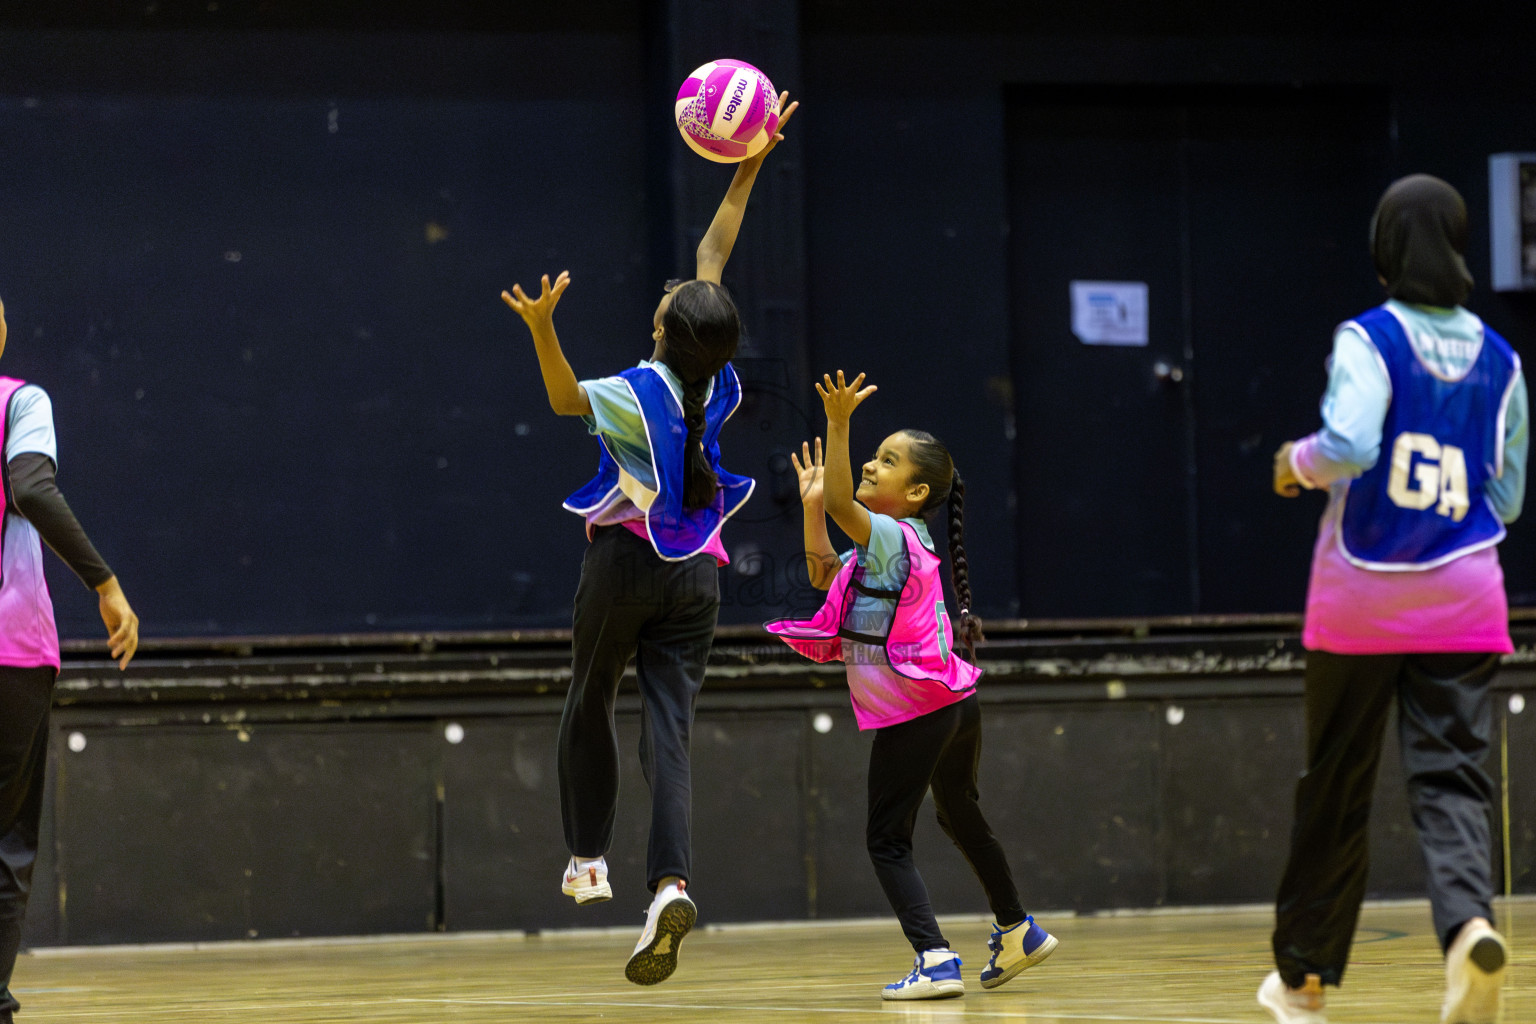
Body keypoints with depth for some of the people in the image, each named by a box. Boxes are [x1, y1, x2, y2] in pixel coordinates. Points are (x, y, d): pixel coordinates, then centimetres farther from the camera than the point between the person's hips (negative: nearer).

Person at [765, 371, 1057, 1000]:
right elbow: (824, 574, 21)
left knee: (887, 838, -6)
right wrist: (811, 505, 12)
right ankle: (1017, 932, 42)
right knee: (960, 816, 27)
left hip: (913, 715, -10)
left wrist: (838, 423, -40)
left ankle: (935, 961, -16)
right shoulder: (883, 545, 10)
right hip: (953, 706, 10)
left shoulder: (896, 538, -17)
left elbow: (841, 502, -33)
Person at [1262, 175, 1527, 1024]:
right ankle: (1469, 922, -32)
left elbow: (1348, 444, -23)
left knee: (1335, 787, 10)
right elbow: (1506, 499, 12)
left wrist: (1297, 461, -3)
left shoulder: (1368, 340, -8)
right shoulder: (1499, 361, 7)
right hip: (1463, 602, 2)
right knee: (1452, 780, -2)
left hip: (1361, 597, -2)